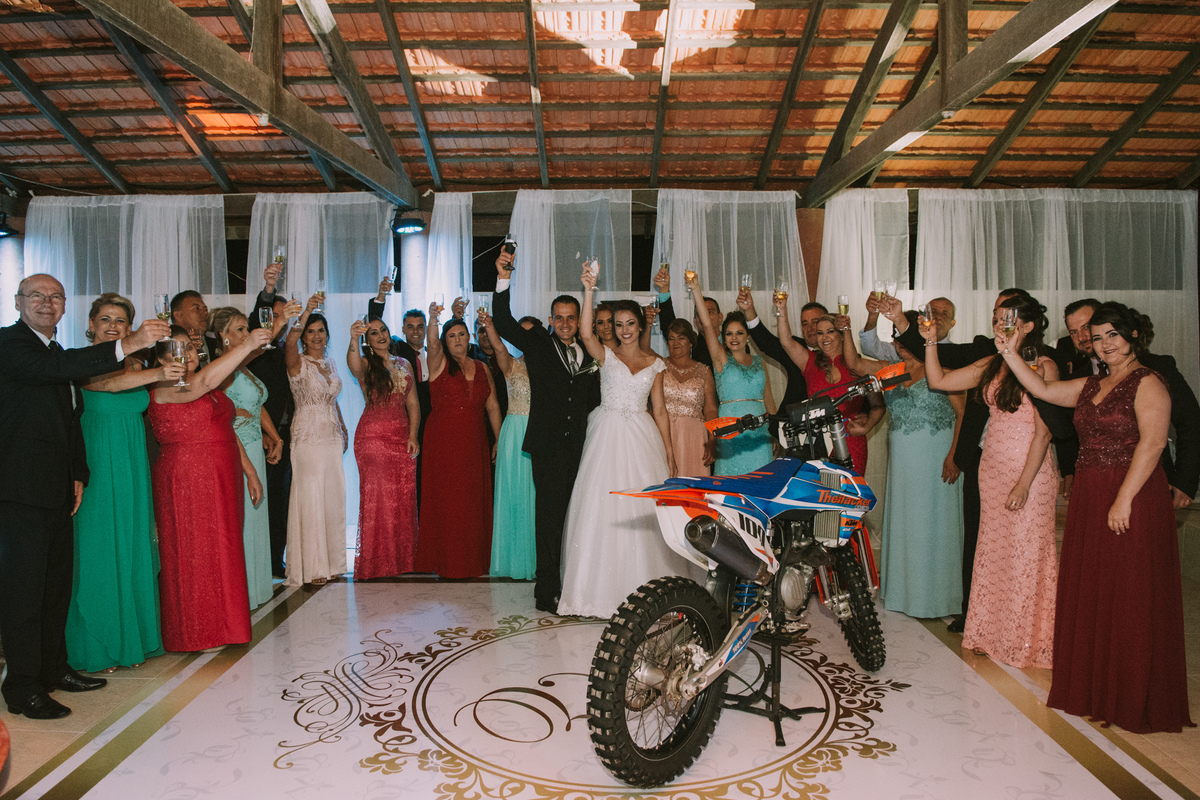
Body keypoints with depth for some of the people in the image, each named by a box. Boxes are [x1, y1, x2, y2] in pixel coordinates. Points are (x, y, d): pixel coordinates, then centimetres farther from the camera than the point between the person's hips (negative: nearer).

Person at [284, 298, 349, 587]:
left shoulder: (329, 362, 13)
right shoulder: (298, 362, -6)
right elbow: (290, 345, -30)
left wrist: (344, 431, 16)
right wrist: (306, 311, -34)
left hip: (332, 436, 6)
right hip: (307, 436, -6)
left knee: (333, 497, 9)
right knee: (310, 497, -3)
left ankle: (331, 561, 21)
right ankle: (311, 567, 5)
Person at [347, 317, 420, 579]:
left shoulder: (404, 365, 14)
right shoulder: (366, 364, 0)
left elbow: (413, 403, 10)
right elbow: (354, 367, -26)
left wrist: (413, 436, -2)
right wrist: (354, 341, -46)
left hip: (403, 437, 4)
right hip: (373, 436, -4)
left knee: (404, 499, 4)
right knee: (376, 497, -3)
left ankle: (402, 560, 15)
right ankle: (376, 563, 6)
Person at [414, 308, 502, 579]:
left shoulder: (482, 368, 13)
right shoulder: (439, 363, 2)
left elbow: (492, 406, 13)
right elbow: (432, 343, -21)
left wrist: (499, 440, 8)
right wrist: (433, 318, -39)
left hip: (474, 444, 4)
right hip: (443, 442, -3)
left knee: (474, 501, 6)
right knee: (446, 500, -2)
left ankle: (474, 560, 17)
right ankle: (447, 561, 7)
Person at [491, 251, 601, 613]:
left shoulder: (588, 356, 15)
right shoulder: (537, 345, 5)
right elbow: (504, 323, -8)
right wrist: (503, 279, -18)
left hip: (577, 447, 4)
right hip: (548, 445, -4)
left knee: (570, 514, 7)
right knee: (550, 512, -5)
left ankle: (567, 582, 18)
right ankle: (547, 590, 1)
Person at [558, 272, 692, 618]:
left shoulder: (654, 363, 12)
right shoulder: (606, 355, 6)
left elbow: (659, 410, 12)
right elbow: (586, 333, -16)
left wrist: (669, 452, 7)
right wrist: (589, 290, -22)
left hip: (642, 439, 2)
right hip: (608, 437, -2)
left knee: (643, 511, 0)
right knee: (605, 508, -4)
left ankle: (645, 587, 12)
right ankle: (604, 590, 6)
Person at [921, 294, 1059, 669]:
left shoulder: (1044, 367, -10)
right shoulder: (990, 365, 9)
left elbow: (1043, 432, -14)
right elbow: (939, 381, 10)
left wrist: (1024, 483, -17)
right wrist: (931, 342, -1)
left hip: (1030, 470, -6)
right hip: (992, 468, 7)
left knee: (1027, 553, 1)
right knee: (993, 548, 13)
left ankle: (1030, 641, 18)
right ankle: (995, 635, 28)